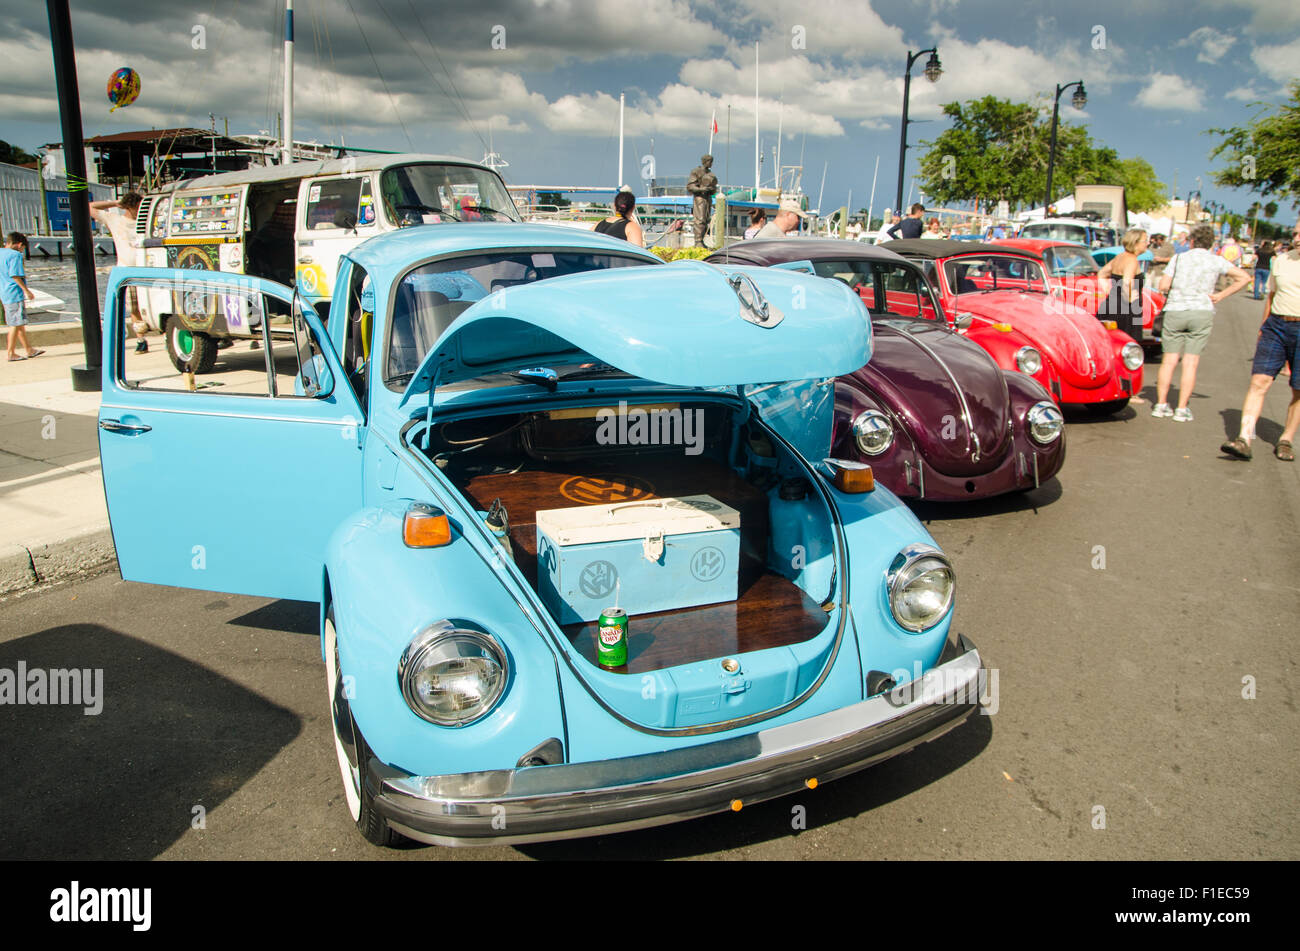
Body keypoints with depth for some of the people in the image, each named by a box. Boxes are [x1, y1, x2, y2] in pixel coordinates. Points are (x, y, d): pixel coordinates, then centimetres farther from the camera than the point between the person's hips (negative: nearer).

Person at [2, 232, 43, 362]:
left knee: (19, 324, 15)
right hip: (15, 294, -9)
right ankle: (11, 353, -2)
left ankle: (29, 349, 23)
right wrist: (26, 290, -17)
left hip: (5, 294, 9)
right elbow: (15, 276, -20)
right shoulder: (15, 255, -13)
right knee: (16, 324, -4)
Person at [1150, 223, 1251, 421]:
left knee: (1169, 361, 7)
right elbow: (1244, 277, -3)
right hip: (1202, 312, 0)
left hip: (1175, 311, 0)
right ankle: (1182, 409, 0)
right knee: (1190, 363, 1)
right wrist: (1220, 295, 2)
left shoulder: (1179, 258, 4)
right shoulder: (1216, 261, 4)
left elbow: (1163, 286, -2)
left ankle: (1161, 404, 7)